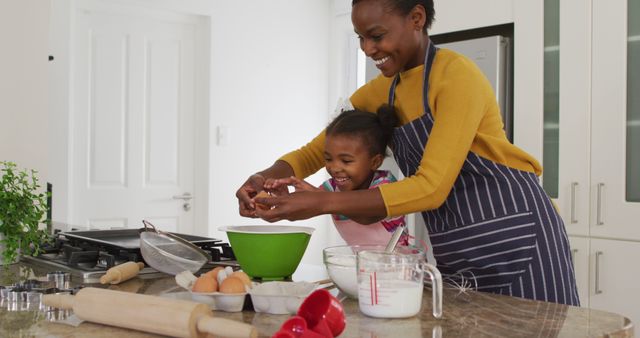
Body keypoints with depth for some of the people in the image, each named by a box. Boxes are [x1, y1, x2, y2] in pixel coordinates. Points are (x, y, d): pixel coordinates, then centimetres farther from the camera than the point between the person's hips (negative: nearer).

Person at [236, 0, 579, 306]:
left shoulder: (458, 74, -18)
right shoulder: (378, 93, 5)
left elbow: (431, 187, -24)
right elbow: (314, 152, 10)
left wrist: (322, 202, -27)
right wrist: (264, 177, -12)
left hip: (512, 236, -6)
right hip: (453, 250, 7)